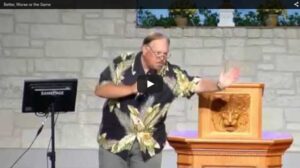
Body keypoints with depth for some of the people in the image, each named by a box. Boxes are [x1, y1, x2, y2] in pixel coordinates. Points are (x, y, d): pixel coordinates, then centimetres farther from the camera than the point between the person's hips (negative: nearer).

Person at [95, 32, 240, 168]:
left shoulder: (171, 74, -5)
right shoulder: (121, 65, -8)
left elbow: (197, 84, -10)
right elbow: (100, 90, -13)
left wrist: (219, 85, -30)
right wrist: (131, 89, -25)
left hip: (149, 145, 2)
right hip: (115, 140, -2)